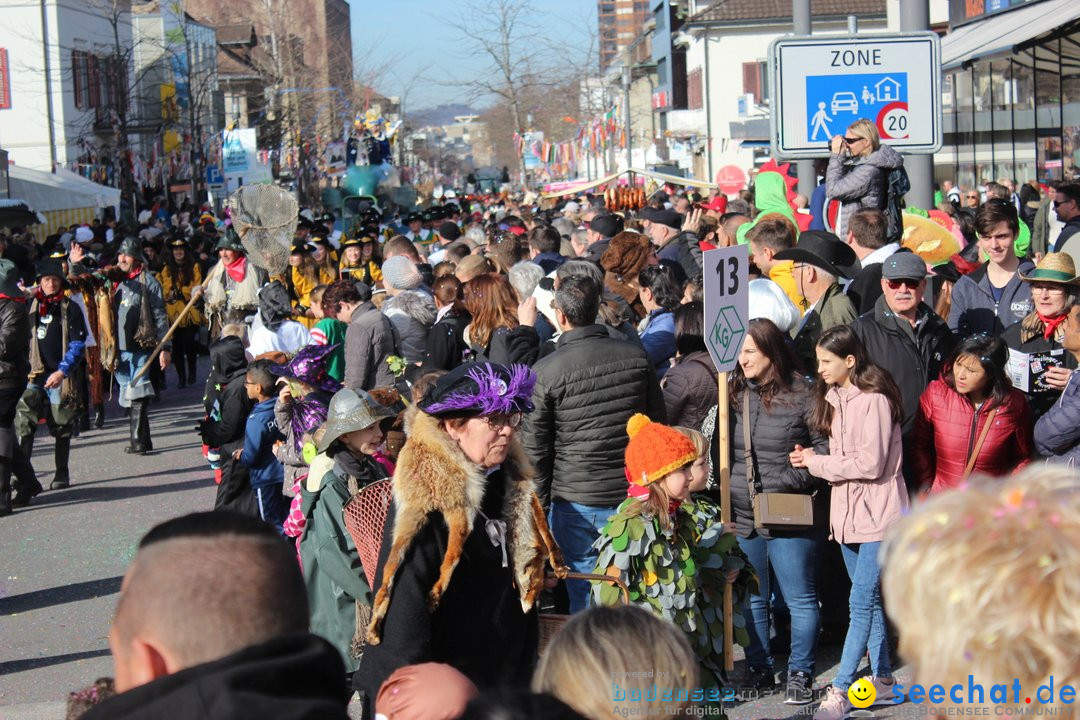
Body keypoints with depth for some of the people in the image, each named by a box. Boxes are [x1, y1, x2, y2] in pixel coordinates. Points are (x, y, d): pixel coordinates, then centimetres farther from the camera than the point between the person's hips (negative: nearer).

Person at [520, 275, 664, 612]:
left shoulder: (546, 372, -10)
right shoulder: (636, 357, 0)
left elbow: (535, 446, -4)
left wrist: (540, 498, 9)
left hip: (574, 500, -3)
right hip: (632, 494, 3)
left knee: (583, 596, 6)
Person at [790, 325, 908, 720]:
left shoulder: (874, 400, -16)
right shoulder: (834, 398, 10)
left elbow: (871, 463, -21)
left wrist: (817, 463, -14)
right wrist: (814, 458, -3)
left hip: (878, 515, -9)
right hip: (849, 512, 9)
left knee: (861, 603, -9)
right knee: (870, 601, 15)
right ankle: (883, 679, 24)